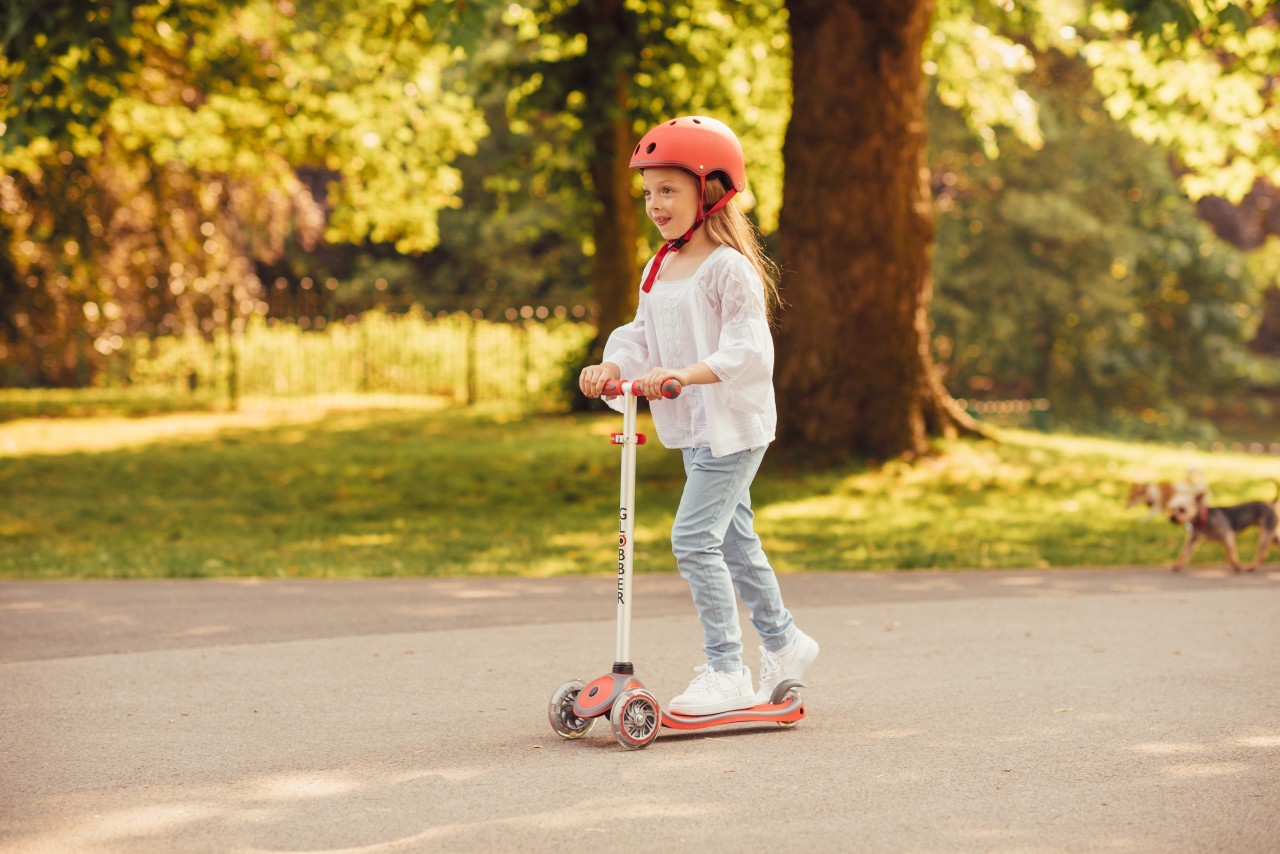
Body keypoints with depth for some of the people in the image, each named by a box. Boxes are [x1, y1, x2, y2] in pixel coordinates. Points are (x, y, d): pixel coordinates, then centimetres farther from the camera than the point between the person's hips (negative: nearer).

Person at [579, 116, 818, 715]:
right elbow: (642, 335, 9)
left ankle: (727, 672, -8)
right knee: (732, 537, 18)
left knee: (694, 537, -14)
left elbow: (747, 347, -23)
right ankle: (782, 642, 35)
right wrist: (610, 367, -12)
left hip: (734, 423, -9)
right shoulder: (658, 270, 10)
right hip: (691, 427, 9)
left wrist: (684, 374, -35)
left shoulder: (729, 268, -16)